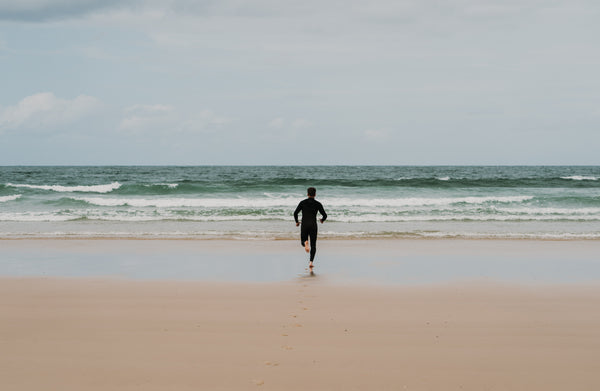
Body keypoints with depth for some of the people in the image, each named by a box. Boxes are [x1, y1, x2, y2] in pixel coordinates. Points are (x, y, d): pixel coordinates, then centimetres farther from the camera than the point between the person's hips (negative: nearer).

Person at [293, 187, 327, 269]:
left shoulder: (302, 202, 4)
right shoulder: (318, 204, 3)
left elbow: (295, 213, -2)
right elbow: (324, 215, 2)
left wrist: (297, 222, 15)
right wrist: (322, 220, 25)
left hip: (304, 225, 0)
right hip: (313, 226, 0)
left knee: (303, 242, 17)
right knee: (313, 245, 7)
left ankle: (305, 243, -22)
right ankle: (311, 262, -10)